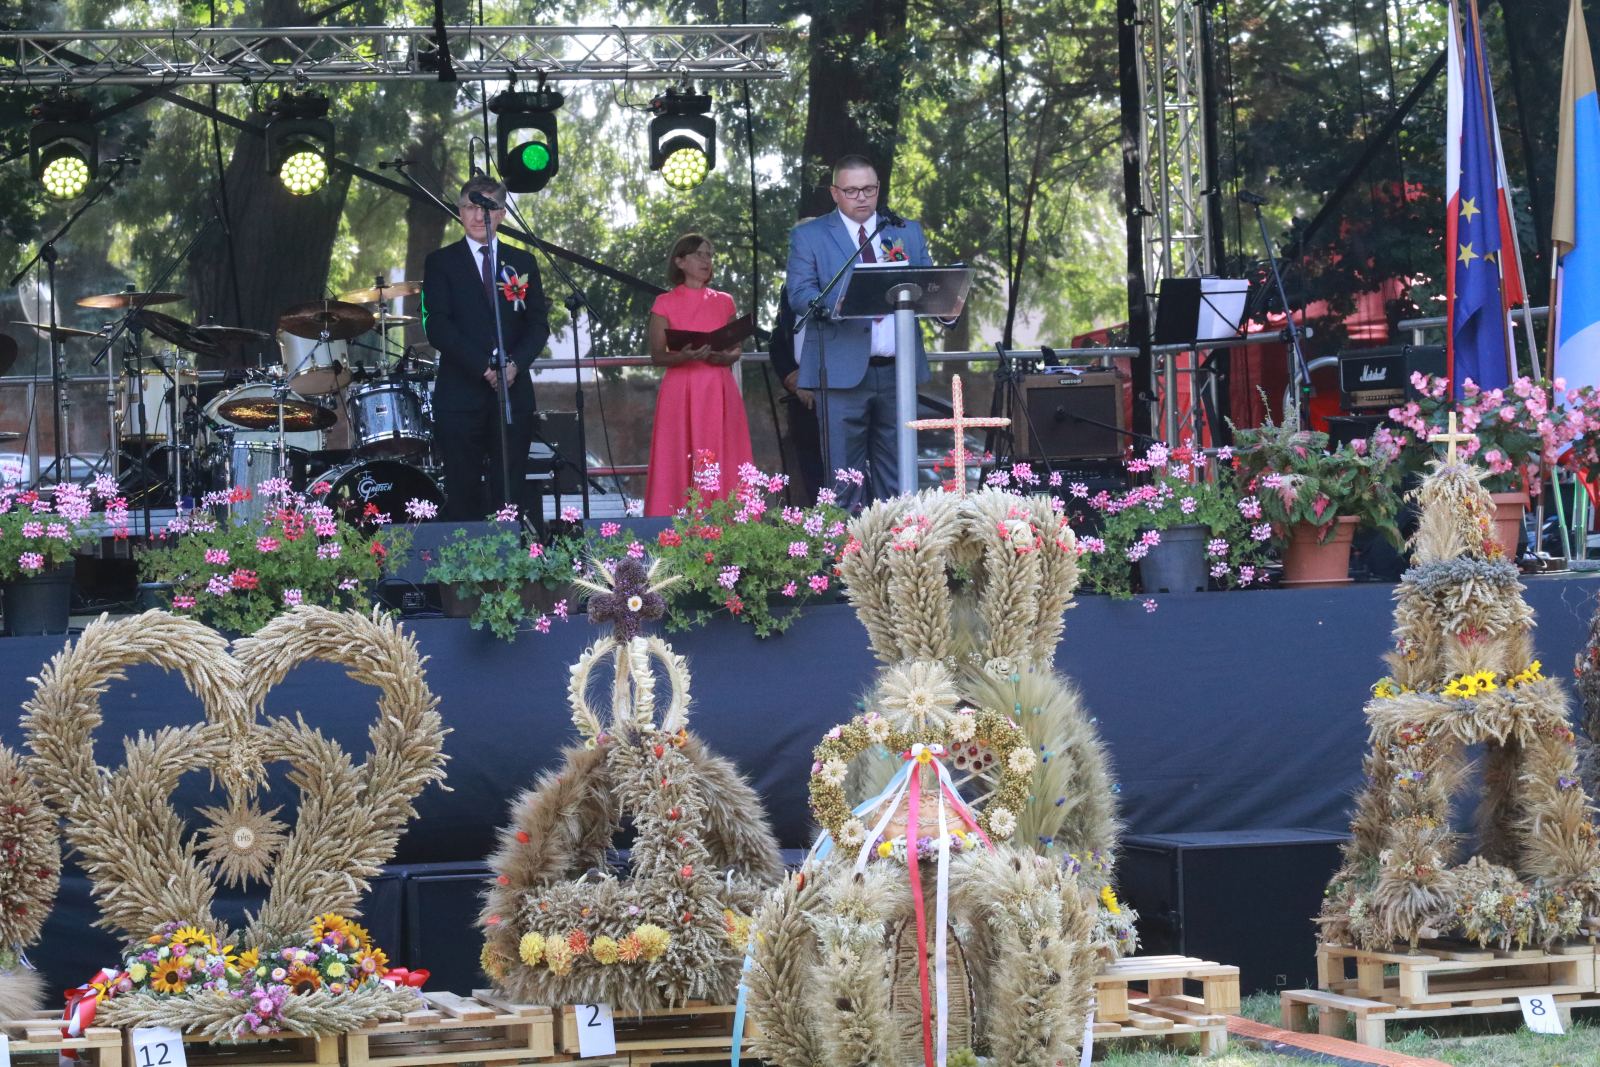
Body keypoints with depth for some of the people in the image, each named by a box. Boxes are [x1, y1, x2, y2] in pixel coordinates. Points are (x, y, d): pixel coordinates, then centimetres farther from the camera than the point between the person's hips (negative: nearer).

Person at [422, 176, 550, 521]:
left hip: (513, 393, 2)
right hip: (461, 398, -2)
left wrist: (516, 363, -9)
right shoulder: (440, 263, 6)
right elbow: (437, 325, -4)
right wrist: (484, 367, -14)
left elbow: (539, 324, 10)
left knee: (510, 495, -1)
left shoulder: (522, 263, 15)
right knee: (464, 499, -4)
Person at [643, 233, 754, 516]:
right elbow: (657, 356, -1)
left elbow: (736, 350, 12)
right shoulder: (665, 304, 5)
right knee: (681, 464, -7)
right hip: (681, 393, -3)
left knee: (722, 465, -3)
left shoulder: (724, 302, 13)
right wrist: (686, 357, -20)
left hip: (719, 393, 3)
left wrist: (724, 357, -11)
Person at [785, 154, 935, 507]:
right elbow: (800, 294, -6)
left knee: (896, 474, 7)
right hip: (844, 370, -3)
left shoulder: (908, 232, 16)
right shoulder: (808, 237, 5)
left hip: (898, 370, 4)